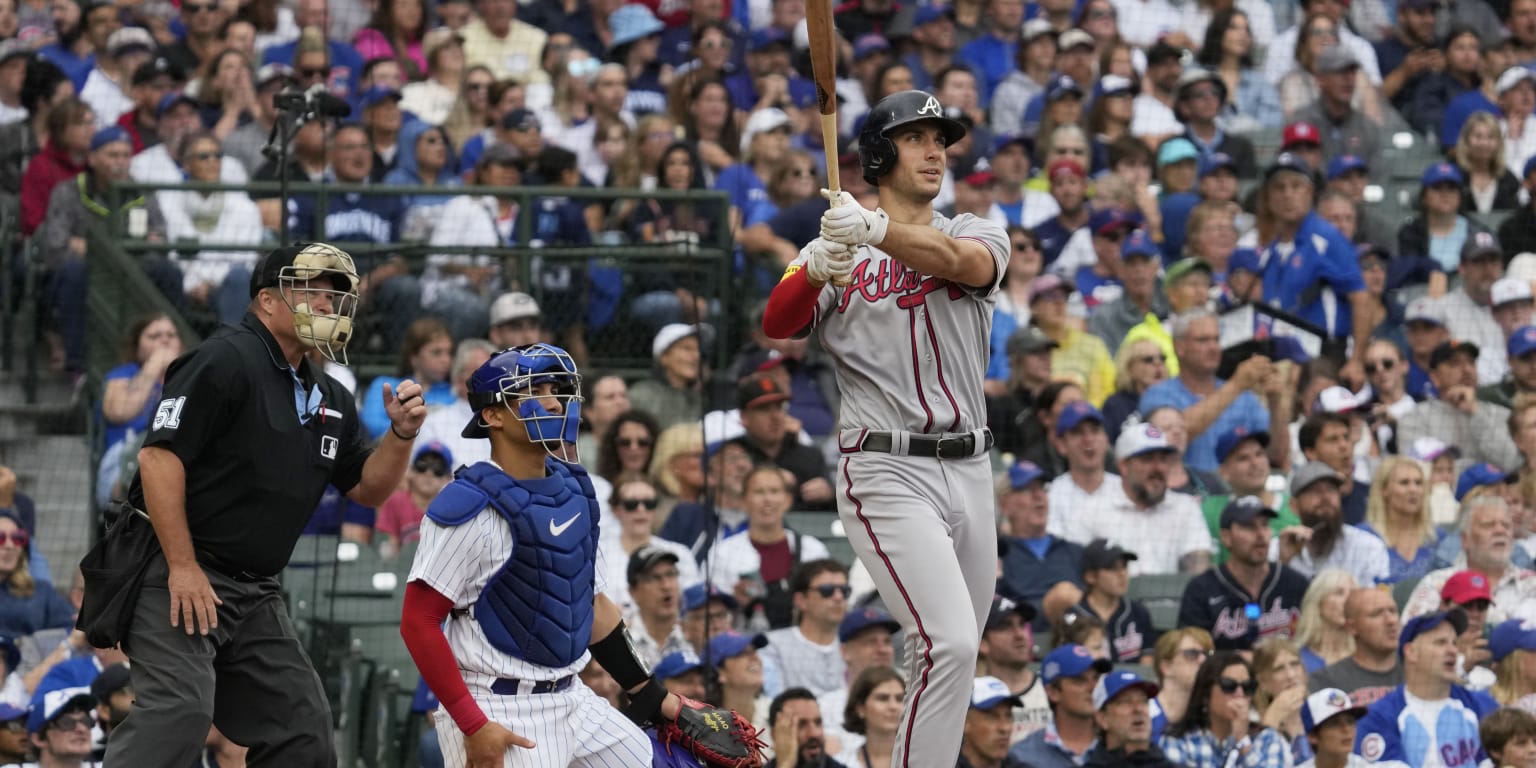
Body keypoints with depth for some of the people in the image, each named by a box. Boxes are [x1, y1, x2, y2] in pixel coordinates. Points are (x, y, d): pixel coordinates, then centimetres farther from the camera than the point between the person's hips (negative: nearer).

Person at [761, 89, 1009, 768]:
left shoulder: (976, 234, 9)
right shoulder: (835, 250, 5)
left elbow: (960, 261, -16)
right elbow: (778, 324, -13)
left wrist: (877, 231, -36)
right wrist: (815, 271, -35)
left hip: (969, 473, 4)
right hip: (887, 475, -4)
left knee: (947, 651, 10)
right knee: (949, 644, -19)